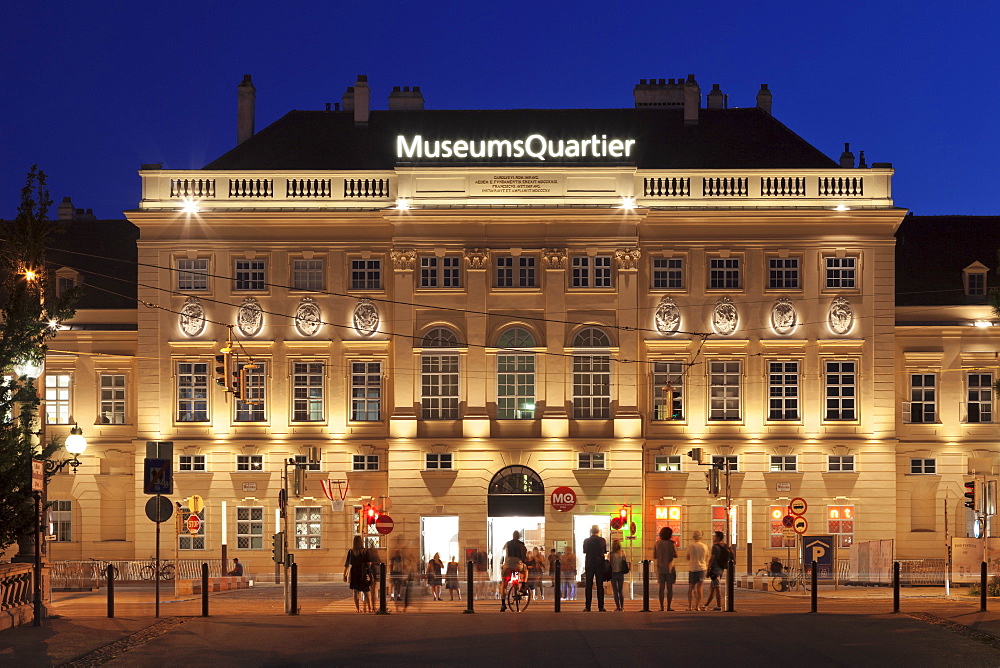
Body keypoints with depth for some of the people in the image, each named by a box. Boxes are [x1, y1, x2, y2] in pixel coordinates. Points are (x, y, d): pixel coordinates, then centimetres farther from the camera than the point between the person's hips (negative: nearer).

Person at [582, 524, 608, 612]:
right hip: (600, 565, 0)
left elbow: (584, 551, 9)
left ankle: (587, 607, -2)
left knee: (589, 586, 3)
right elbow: (605, 552, 6)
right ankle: (601, 606, 0)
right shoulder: (602, 540, -4)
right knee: (600, 586, 3)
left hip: (589, 565, 0)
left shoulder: (586, 541, -3)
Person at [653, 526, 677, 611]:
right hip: (669, 568, -3)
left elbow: (654, 557, 4)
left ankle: (661, 607, 3)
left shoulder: (657, 544, 0)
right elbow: (675, 555, -3)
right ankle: (668, 607, 0)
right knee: (669, 588, 3)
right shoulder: (672, 544, -9)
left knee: (661, 588, 7)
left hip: (660, 568, 3)